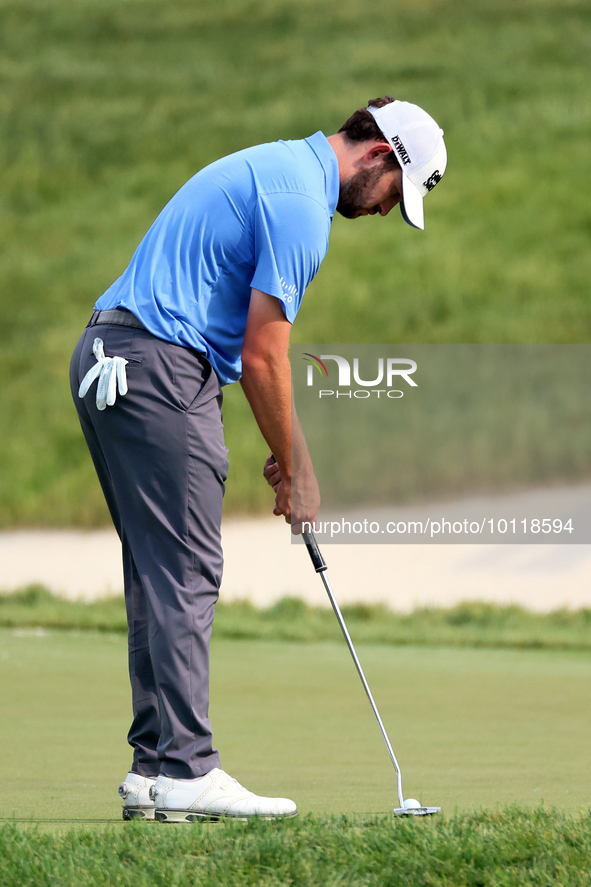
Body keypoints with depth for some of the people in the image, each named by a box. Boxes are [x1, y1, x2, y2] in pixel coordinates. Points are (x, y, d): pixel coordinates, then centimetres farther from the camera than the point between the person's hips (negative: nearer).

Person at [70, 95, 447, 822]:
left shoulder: (278, 170, 19)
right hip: (159, 369, -10)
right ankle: (185, 770, -10)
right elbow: (263, 357, -14)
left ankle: (154, 765, 10)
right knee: (184, 574, -9)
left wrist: (287, 452, 19)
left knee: (161, 574, 11)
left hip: (109, 359, 10)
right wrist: (296, 472, -3)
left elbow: (250, 346, 22)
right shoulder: (300, 202, -13)